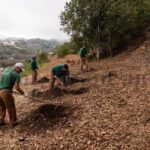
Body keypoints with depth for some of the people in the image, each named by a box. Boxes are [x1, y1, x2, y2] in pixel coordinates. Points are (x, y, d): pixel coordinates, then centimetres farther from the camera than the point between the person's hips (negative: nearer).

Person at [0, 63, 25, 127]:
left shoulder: (6, 70, 16)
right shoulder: (17, 75, -6)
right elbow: (17, 87, -11)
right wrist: (22, 92, 6)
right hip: (6, 92, -7)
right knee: (11, 108, 10)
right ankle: (13, 122, 22)